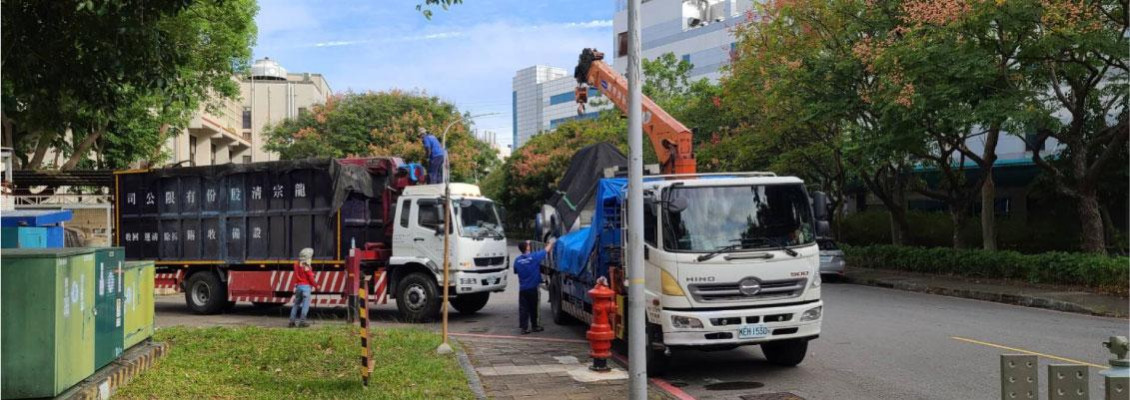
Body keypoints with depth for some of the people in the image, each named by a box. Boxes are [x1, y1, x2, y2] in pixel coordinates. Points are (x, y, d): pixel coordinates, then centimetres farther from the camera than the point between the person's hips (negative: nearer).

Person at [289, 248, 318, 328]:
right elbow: (311, 278, -10)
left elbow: (296, 277, 14)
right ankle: (302, 322, -6)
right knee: (306, 304, -3)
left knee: (296, 304, 12)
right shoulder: (306, 267, -13)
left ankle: (291, 321, 12)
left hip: (298, 286, 7)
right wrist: (316, 286, 0)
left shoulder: (297, 265, 9)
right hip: (306, 286, -7)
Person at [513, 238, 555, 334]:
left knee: (523, 309, 2)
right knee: (533, 308, 10)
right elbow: (547, 250, 0)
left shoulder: (517, 260, -3)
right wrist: (551, 242, 18)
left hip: (522, 288, 2)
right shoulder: (534, 256, -12)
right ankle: (535, 326, 20)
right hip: (533, 288, -2)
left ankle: (524, 327, -1)